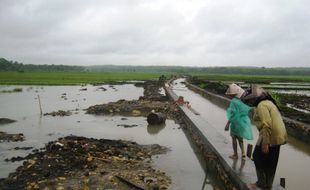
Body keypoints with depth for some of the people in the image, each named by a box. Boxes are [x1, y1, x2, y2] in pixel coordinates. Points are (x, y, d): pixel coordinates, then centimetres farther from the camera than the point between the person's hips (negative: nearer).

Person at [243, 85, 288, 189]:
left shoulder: (261, 105, -16)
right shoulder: (268, 102, 15)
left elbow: (267, 125, -24)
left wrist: (265, 143, -23)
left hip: (270, 136, -10)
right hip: (277, 136, 10)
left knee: (259, 158, 4)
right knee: (270, 162, 18)